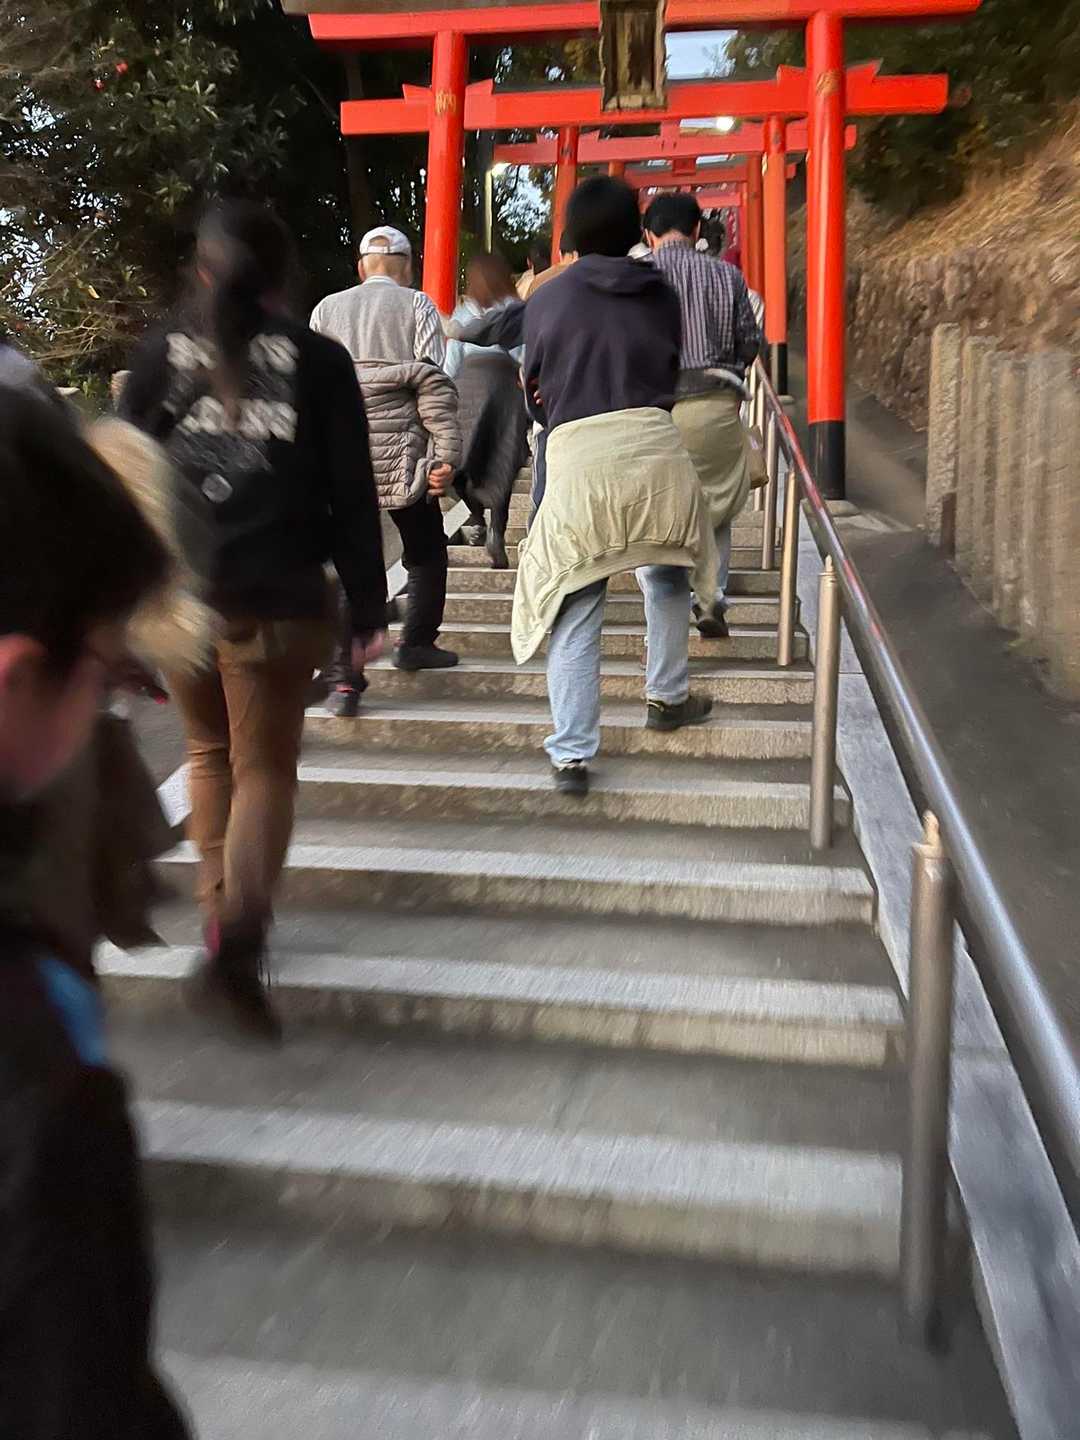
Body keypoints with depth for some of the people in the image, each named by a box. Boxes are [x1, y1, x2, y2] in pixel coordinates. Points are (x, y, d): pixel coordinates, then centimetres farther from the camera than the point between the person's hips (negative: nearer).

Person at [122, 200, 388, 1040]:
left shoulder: (161, 354, 5)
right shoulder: (319, 361, 0)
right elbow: (353, 496, -2)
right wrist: (368, 608, 3)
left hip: (174, 593, 2)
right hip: (277, 598, -2)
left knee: (210, 753, 21)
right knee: (266, 767, 5)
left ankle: (223, 914, 27)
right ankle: (238, 939, -11)